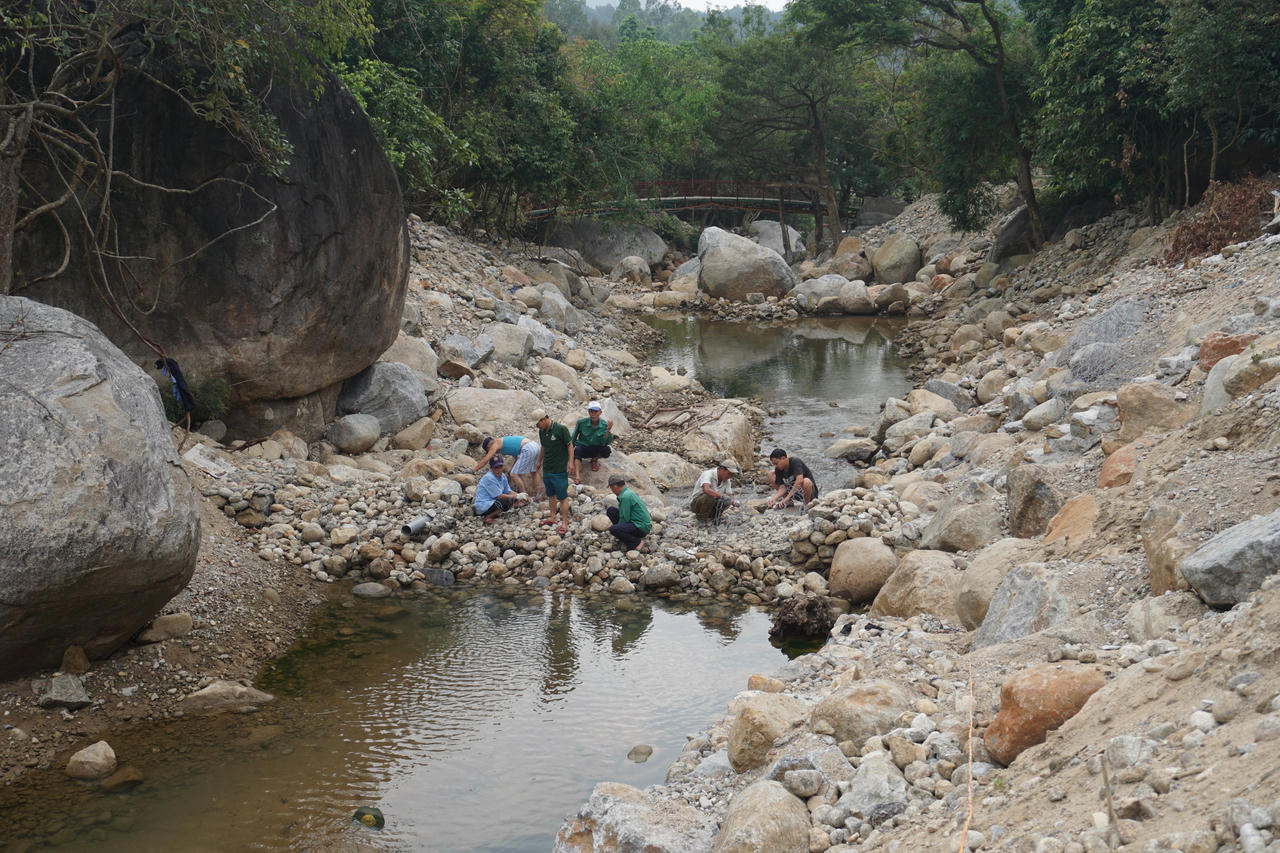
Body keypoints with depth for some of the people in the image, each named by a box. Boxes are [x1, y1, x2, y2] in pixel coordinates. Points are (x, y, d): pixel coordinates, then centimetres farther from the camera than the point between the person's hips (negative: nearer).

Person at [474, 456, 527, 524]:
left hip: (492, 502, 10)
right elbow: (499, 496, -21)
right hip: (483, 506, -10)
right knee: (509, 501, -27)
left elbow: (508, 492, 10)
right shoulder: (489, 478, -20)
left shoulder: (503, 476, 7)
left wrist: (519, 496, -7)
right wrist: (515, 497, -17)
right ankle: (488, 517, -14)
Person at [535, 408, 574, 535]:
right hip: (547, 469, 7)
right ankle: (553, 518, 31)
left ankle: (564, 523, 3)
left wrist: (570, 462, -19)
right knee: (551, 495, 17)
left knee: (562, 497, -2)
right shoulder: (541, 432, 4)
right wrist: (539, 461, 28)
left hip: (560, 470, -7)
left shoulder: (561, 429, -17)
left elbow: (570, 445, -12)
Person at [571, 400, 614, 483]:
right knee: (577, 449, -36)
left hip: (596, 450, 1)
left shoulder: (604, 424, -11)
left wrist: (609, 430, -30)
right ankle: (576, 476, -43)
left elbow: (604, 442, -18)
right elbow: (573, 437, 3)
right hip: (583, 448, -1)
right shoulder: (581, 422, -12)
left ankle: (595, 459, 5)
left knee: (607, 450, -30)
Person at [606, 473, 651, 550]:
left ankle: (635, 542, -11)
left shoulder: (626, 497, -21)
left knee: (613, 529, -29)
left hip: (641, 528, -10)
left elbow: (625, 519, -18)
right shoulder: (628, 492, 10)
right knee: (611, 510, 5)